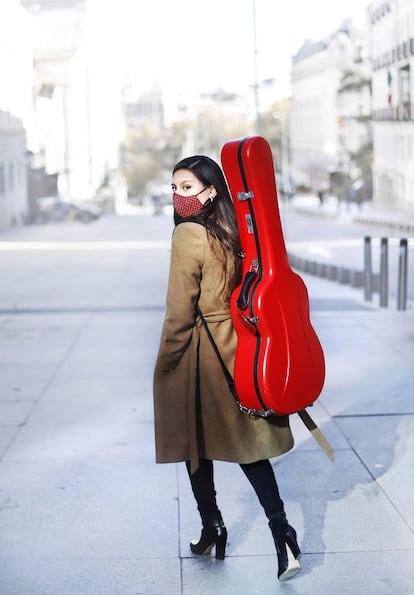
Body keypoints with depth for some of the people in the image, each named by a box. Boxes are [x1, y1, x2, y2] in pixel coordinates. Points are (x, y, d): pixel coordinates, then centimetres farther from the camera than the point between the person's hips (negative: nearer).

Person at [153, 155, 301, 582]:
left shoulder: (188, 235, -17)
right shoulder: (233, 231, 4)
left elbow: (180, 311, -16)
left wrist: (164, 365, -5)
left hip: (198, 354, -6)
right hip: (237, 349, 6)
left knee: (196, 447, 12)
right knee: (246, 440, 10)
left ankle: (212, 530, 22)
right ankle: (282, 534, 0)